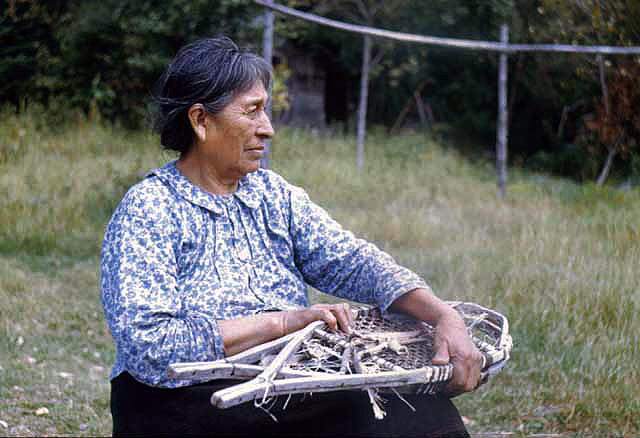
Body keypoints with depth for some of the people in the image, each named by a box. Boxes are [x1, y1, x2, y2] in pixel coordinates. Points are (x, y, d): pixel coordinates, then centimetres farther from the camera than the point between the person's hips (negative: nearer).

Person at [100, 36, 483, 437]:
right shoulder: (147, 211, -6)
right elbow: (147, 346, -18)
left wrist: (445, 317, -14)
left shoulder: (275, 194, 13)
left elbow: (351, 261, 2)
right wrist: (282, 322, -20)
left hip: (288, 398, 6)